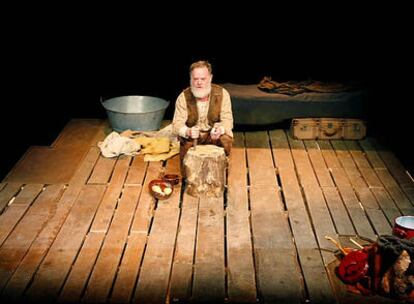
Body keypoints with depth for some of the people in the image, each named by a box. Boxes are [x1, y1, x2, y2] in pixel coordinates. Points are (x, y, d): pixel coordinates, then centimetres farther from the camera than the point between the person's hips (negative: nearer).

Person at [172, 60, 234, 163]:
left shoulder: (222, 94, -10)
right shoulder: (183, 97, -11)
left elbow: (227, 120, -12)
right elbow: (177, 124, -15)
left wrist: (220, 129, -37)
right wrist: (188, 132, -39)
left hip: (214, 135, 1)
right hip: (191, 137, 0)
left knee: (226, 139, -30)